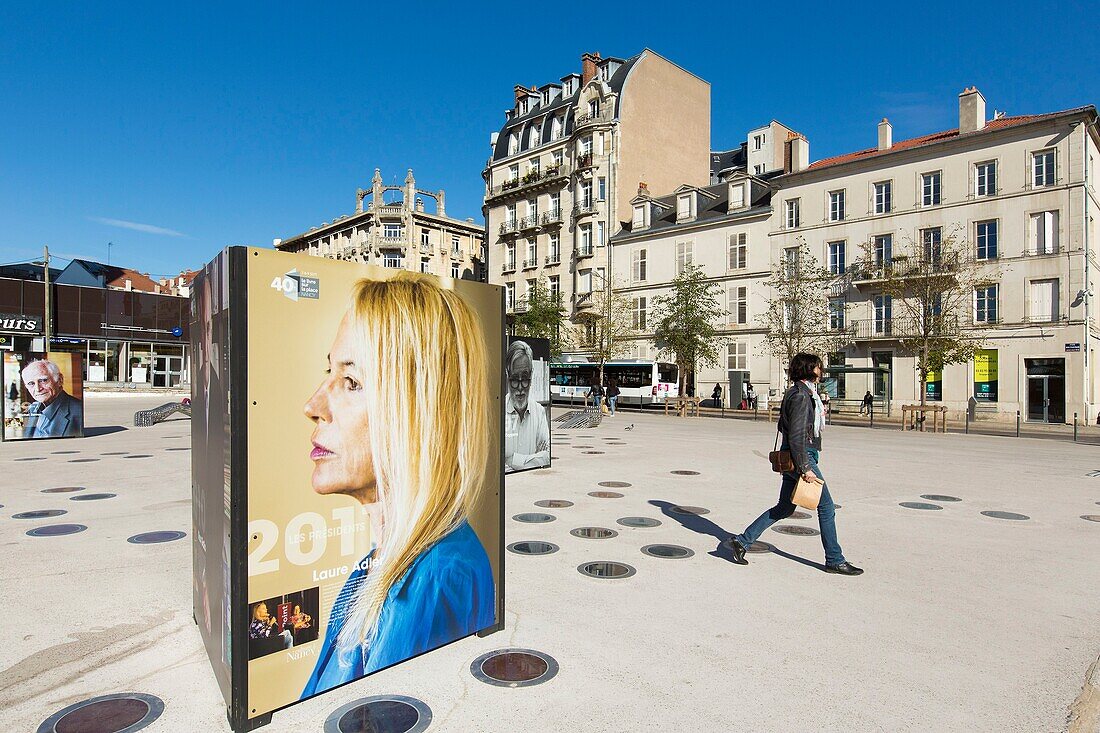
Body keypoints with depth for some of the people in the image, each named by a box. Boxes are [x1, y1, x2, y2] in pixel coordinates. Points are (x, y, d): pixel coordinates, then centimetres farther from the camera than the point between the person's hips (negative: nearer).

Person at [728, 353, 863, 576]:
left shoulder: (794, 393, 15)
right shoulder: (801, 396, -16)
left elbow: (782, 426, 21)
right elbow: (796, 435, -22)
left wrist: (816, 415, 16)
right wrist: (805, 468, -21)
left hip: (791, 459, 10)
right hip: (801, 457, -10)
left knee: (784, 509, 14)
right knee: (826, 507, 4)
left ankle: (742, 540, 14)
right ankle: (834, 560, 16)